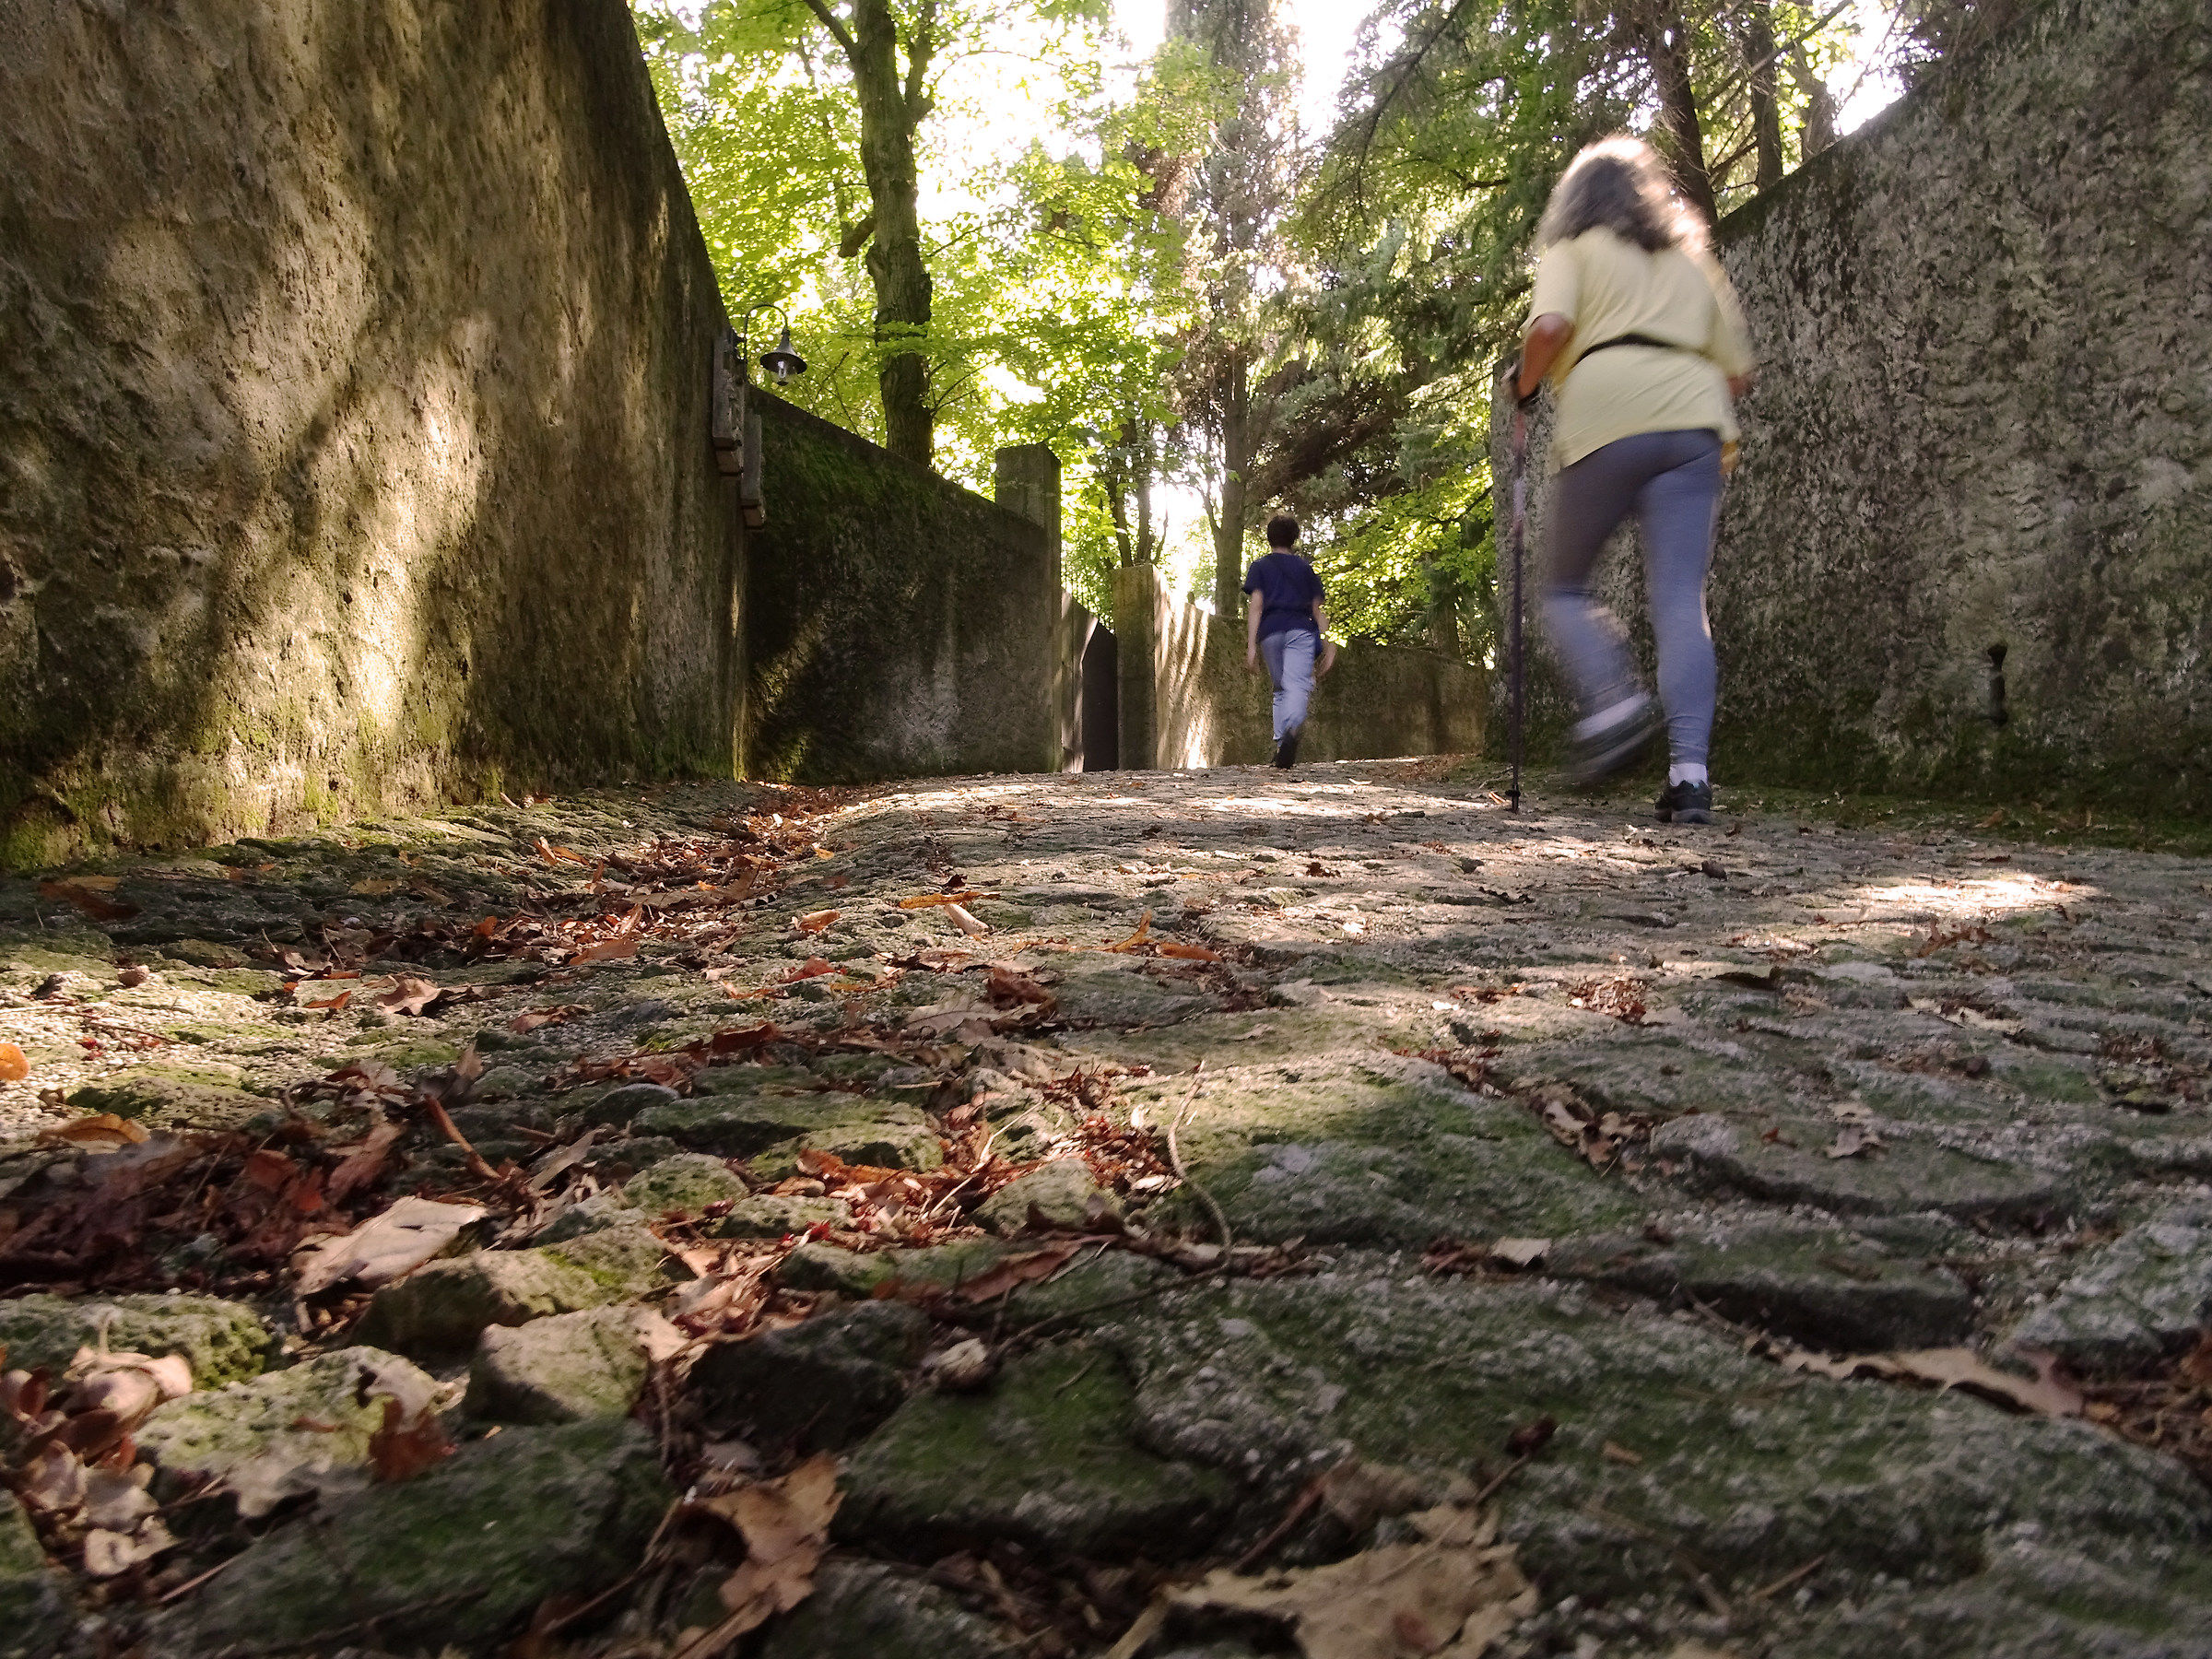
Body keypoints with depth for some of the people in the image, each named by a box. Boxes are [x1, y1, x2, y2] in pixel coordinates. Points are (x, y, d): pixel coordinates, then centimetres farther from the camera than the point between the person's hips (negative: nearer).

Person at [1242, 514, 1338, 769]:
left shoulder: (1260, 566, 15)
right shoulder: (1304, 567, 21)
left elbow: (1255, 605, 3)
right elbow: (1317, 608, 15)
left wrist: (1251, 644, -3)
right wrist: (1329, 643, 15)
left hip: (1271, 631, 1)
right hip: (1301, 629, -1)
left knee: (1280, 689, 16)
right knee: (1298, 685, -18)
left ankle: (1280, 743, 6)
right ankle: (1292, 729, -47)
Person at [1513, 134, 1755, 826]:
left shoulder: (1574, 251, 15)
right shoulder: (1693, 262, 28)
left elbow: (1549, 327, -7)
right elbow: (1737, 368, 24)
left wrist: (1524, 386, 9)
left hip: (1606, 425, -3)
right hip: (1695, 423, 4)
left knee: (1565, 586, 11)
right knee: (1681, 599, -4)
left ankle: (1614, 699, -13)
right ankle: (1689, 768, -15)